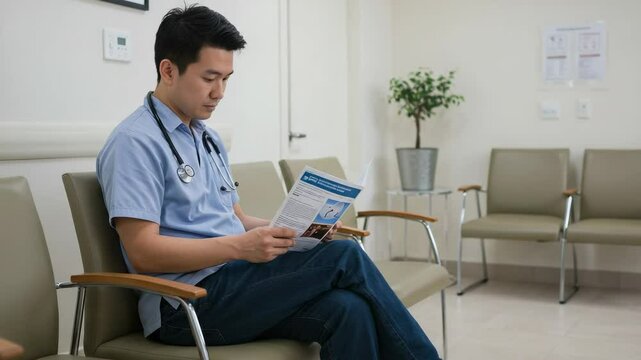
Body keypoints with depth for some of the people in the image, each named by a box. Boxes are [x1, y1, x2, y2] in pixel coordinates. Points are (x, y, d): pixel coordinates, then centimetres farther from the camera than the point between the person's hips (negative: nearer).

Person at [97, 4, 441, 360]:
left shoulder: (208, 139, 18)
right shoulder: (135, 143, -9)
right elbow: (143, 252, -16)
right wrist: (240, 247, -25)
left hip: (231, 283, 8)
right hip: (189, 303, -7)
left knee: (347, 310, -21)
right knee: (343, 258, -19)